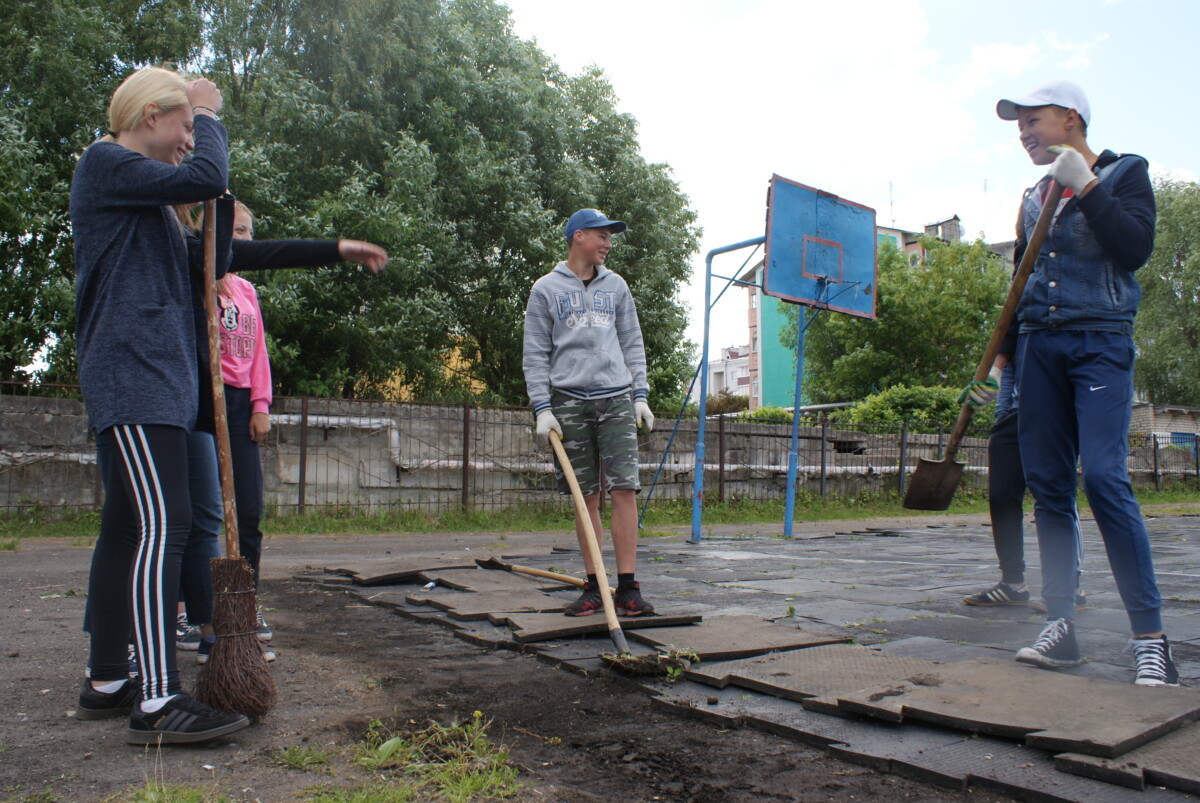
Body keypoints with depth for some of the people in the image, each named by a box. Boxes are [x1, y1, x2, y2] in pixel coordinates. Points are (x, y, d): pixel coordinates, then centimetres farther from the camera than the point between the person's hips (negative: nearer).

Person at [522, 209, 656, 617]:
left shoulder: (615, 286, 15)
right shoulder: (546, 289, 6)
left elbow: (633, 344, 17)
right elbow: (535, 354, 3)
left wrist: (640, 395, 7)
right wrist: (542, 408, -6)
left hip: (616, 399, 2)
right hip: (569, 401, -2)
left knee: (624, 490, -7)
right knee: (585, 497, 2)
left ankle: (627, 587, -3)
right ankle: (593, 587, 11)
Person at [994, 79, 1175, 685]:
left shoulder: (1124, 174, 6)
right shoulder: (1035, 198, 20)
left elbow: (1136, 249, -11)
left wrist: (1086, 187, -13)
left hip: (1100, 342, -5)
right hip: (1039, 344, 5)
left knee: (1103, 476, -18)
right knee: (1047, 484, 0)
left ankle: (1150, 637, -11)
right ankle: (1060, 625, 4)